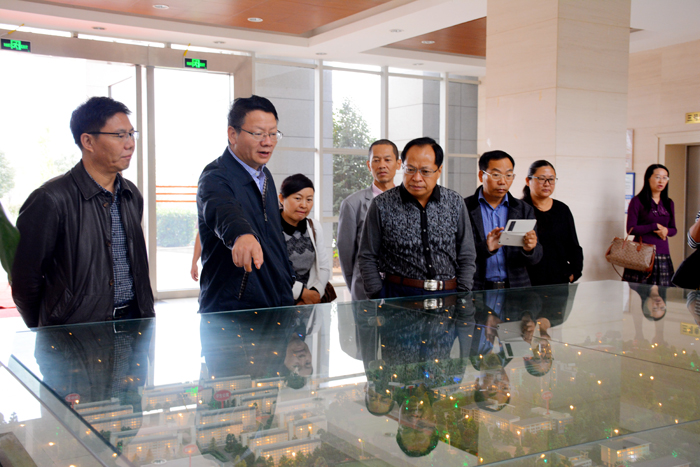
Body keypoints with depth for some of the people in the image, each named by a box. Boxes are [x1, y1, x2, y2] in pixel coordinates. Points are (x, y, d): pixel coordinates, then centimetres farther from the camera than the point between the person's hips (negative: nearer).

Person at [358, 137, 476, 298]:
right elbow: (367, 258, 6)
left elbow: (466, 257, 13)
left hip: (446, 297, 3)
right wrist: (379, 301, -2)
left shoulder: (455, 203, 9)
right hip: (397, 295, -3)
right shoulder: (382, 205, 1)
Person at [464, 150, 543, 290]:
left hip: (515, 291, 3)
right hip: (477, 291, -2)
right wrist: (486, 248, -19)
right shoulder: (464, 209, 3)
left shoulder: (525, 210, 14)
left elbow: (536, 258, 9)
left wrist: (529, 248, -12)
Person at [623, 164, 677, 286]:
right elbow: (631, 229, -6)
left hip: (663, 253, 5)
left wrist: (666, 230, -5)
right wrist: (655, 226, -7)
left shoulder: (668, 203, 16)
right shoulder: (637, 201, -1)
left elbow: (673, 229, 18)